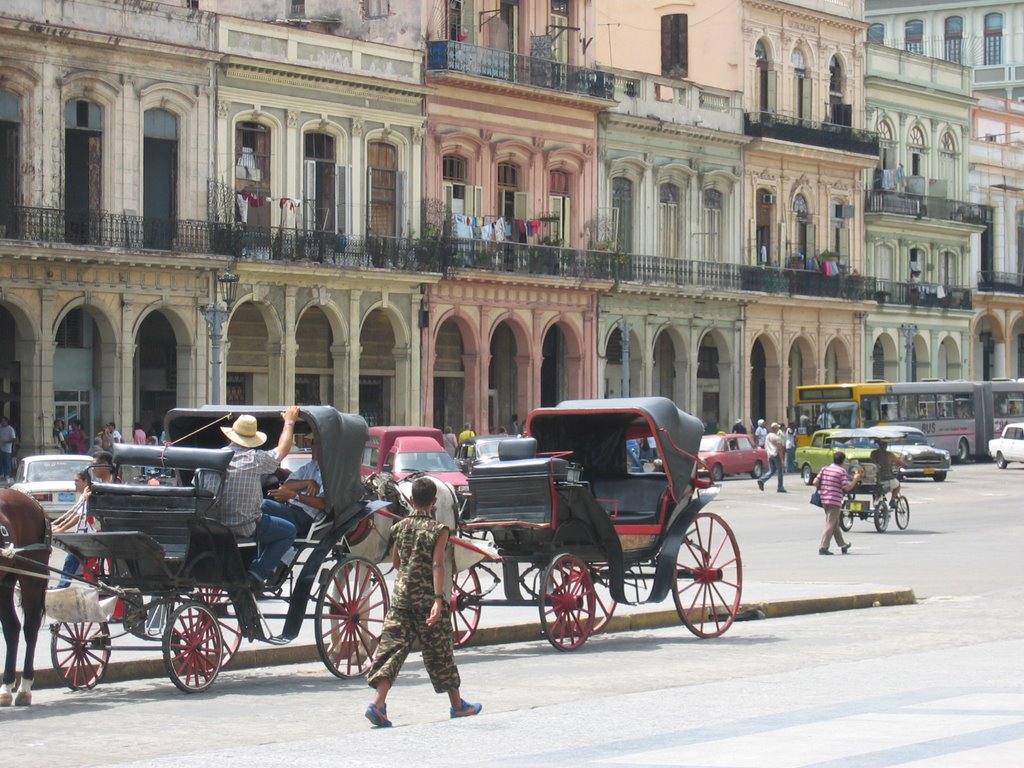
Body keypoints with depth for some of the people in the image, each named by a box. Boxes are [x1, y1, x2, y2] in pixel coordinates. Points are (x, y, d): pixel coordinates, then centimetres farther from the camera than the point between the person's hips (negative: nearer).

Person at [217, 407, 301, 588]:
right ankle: (258, 572, 3)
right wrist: (289, 422, 16)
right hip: (246, 527, -6)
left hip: (217, 526, 6)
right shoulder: (256, 460, -15)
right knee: (289, 531, 14)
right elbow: (282, 449, 2)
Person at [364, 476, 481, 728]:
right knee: (439, 651, 8)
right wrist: (438, 600, -23)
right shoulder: (438, 530, -8)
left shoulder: (400, 527, 7)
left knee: (392, 646, 0)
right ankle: (457, 705, 23)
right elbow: (437, 565, -18)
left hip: (401, 594, 4)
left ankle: (378, 703, -16)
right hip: (427, 597, -4)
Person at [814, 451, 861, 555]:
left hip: (824, 500, 7)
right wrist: (855, 479, -1)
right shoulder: (841, 471, -11)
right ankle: (823, 547, -12)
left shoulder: (825, 469, 6)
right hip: (835, 501, -7)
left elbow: (815, 482, 3)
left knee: (835, 523, 19)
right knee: (830, 524, -5)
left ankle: (842, 545, 32)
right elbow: (847, 488, -14)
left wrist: (821, 489, 21)